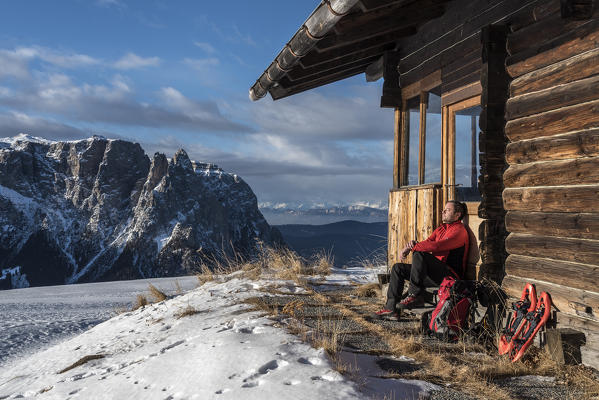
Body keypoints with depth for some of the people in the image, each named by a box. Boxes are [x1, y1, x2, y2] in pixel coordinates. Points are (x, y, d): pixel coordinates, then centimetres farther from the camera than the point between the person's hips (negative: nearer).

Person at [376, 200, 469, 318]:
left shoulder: (459, 231, -10)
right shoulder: (441, 228, 21)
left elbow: (435, 246, -24)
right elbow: (428, 241, 12)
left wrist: (412, 247, -18)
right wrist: (413, 244, -11)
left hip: (450, 275, -9)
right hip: (435, 272, 10)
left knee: (419, 254, -31)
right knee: (398, 268, 4)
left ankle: (415, 296, -24)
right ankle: (390, 308, -2)